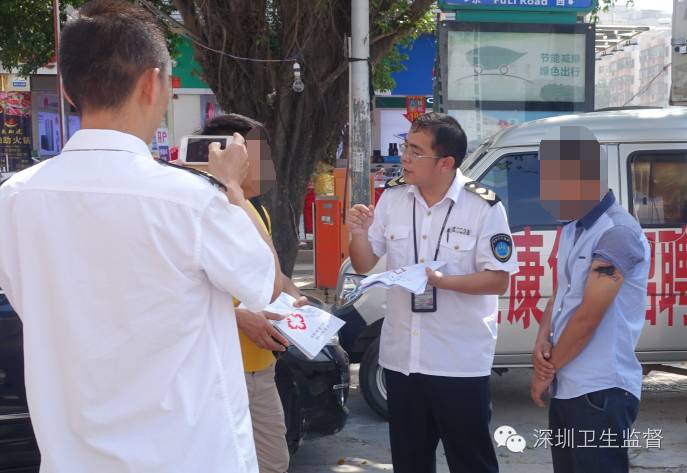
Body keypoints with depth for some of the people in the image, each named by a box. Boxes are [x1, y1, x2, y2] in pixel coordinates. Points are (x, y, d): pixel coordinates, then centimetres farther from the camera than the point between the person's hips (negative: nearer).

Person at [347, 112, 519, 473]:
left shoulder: (483, 207, -13)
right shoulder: (392, 198, 2)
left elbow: (498, 280, -11)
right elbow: (363, 265, 8)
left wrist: (442, 280, -24)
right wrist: (359, 232, -12)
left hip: (460, 362, -5)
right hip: (401, 357, 5)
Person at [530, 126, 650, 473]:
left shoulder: (618, 233, -18)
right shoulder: (572, 228, 11)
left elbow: (589, 316, -19)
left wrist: (548, 369, -8)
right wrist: (542, 342, -3)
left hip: (601, 393, -9)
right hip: (567, 388, 9)